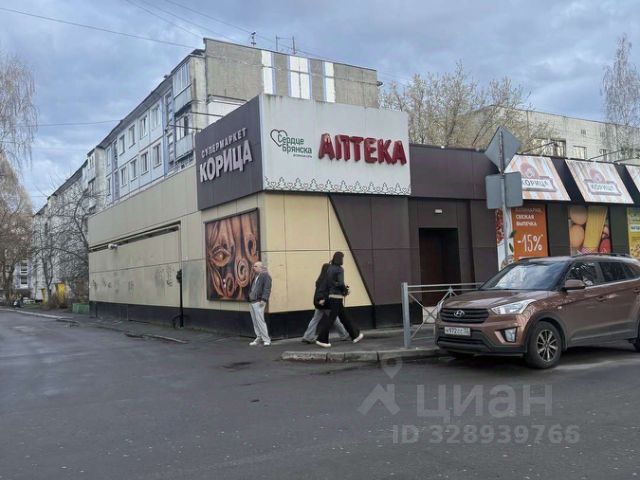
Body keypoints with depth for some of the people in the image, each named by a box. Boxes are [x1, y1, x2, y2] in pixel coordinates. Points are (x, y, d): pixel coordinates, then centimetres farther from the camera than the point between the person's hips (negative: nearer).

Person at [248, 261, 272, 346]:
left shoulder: (265, 275, -6)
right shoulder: (255, 277, 22)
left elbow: (267, 288, -16)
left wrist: (263, 299, -23)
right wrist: (249, 298, 19)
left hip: (259, 302, -9)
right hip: (252, 302, 9)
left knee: (260, 320, -12)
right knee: (255, 321, 9)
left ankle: (266, 339, -7)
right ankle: (259, 338, 16)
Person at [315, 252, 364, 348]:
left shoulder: (329, 268, 10)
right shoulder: (339, 269, -13)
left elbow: (328, 283, 9)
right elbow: (341, 283, -20)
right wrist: (346, 291, -1)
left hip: (331, 295, 8)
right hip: (338, 296, -8)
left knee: (344, 317, 16)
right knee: (331, 318, -4)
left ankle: (355, 336, 26)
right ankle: (321, 340, -2)